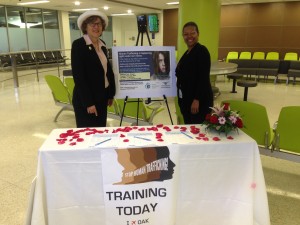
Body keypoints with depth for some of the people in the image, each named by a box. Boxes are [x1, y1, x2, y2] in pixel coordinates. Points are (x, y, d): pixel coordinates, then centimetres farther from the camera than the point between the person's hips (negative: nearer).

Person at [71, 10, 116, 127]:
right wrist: (88, 103, -20)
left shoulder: (102, 45, 10)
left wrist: (111, 94, 11)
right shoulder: (78, 44, -12)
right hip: (85, 99, -7)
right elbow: (78, 76, -17)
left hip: (102, 97, 7)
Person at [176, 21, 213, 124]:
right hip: (186, 99, 9)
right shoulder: (187, 52, 14)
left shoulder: (202, 51, -12)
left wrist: (197, 100, -23)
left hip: (199, 100, -9)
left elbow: (203, 77, -19)